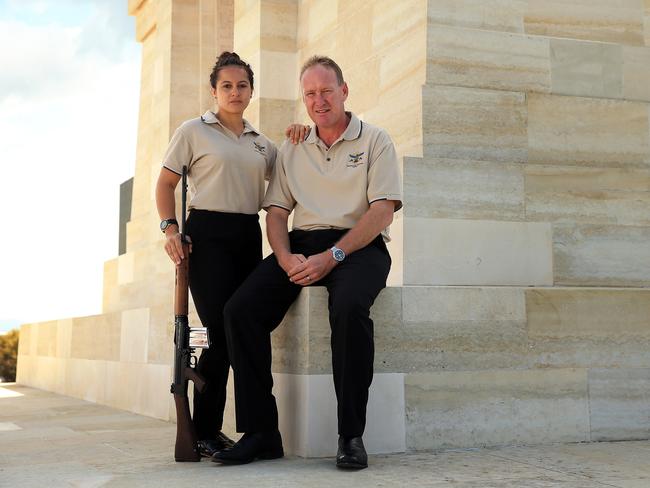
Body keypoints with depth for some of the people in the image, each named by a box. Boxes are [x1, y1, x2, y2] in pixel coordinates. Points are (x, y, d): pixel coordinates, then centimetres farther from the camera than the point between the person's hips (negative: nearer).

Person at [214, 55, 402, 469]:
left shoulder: (375, 140, 6)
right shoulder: (291, 150, 19)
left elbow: (382, 211, -5)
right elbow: (276, 212, 13)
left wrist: (332, 256, -17)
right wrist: (286, 258, -9)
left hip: (358, 245, -4)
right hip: (302, 245, 4)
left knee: (349, 307, -38)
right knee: (241, 310, -21)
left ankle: (351, 435, -26)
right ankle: (260, 432, -15)